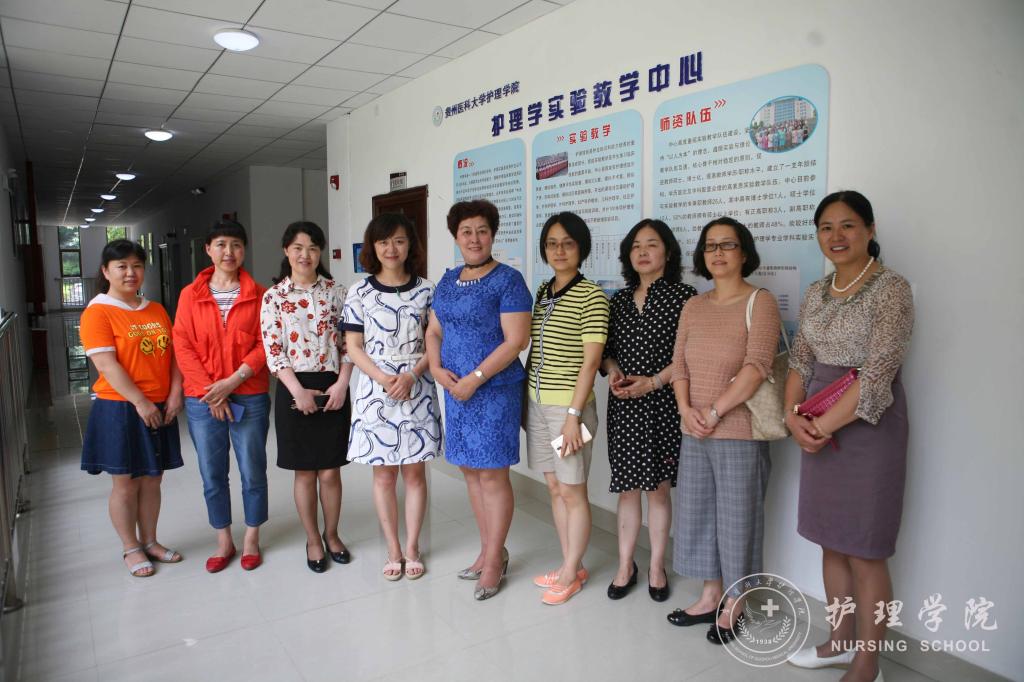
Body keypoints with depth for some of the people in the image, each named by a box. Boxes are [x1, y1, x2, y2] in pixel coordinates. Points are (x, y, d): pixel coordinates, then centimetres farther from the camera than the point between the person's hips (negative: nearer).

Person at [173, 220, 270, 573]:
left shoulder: (258, 295, 0)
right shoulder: (190, 295, 4)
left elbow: (265, 344, -5)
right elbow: (182, 346, -1)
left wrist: (233, 380, -14)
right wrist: (209, 390, -10)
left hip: (249, 396, -1)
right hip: (202, 399, 2)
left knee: (252, 472, 6)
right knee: (212, 475, 11)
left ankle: (251, 539, 24)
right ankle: (223, 541, 27)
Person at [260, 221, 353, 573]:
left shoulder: (335, 292, 3)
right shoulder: (273, 296, 1)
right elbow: (272, 350, -4)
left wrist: (342, 384, -9)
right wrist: (298, 391, -13)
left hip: (333, 388, 1)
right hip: (295, 389, 0)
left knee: (330, 471, 8)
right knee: (305, 473, 9)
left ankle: (332, 534, 29)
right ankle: (313, 540, 27)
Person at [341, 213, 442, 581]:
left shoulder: (425, 290, 1)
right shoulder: (359, 292, 1)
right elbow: (354, 347, 1)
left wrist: (411, 376, -14)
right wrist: (384, 379, -14)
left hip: (417, 391, 0)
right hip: (376, 390, 0)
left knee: (414, 471, 7)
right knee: (383, 474, 8)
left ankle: (411, 548, 23)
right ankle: (393, 549, 24)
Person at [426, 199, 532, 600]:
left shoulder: (507, 280, -9)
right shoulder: (448, 280, 11)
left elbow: (516, 340, -16)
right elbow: (434, 331, 15)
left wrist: (475, 379, -18)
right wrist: (437, 368, -3)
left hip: (494, 390, -7)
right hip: (456, 390, 7)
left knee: (492, 474, 1)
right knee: (471, 471, 13)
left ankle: (493, 561, 17)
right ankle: (491, 550, 29)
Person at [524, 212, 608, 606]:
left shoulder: (591, 297, -10)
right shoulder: (542, 291, 10)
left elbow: (590, 361, -14)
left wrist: (573, 414, -17)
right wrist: (526, 398, 11)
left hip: (569, 405, -7)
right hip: (536, 402, 7)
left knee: (572, 491, 6)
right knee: (554, 488, 15)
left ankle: (571, 573, 22)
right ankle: (571, 565, 30)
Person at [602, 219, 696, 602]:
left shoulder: (684, 297, -4)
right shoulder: (619, 300, 10)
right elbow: (607, 348, 14)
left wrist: (653, 382, -16)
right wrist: (613, 371, -6)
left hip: (662, 405, -3)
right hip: (623, 406, 4)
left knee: (659, 487, 6)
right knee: (628, 486, 9)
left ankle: (656, 567, 23)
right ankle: (625, 566, 22)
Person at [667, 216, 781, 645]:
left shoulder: (759, 302, -7)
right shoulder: (693, 307, 11)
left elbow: (757, 366, -17)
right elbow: (679, 364, 9)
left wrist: (714, 410, -18)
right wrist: (686, 410, -6)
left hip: (739, 432, -6)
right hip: (694, 432, 6)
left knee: (737, 516, 7)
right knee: (697, 512, 14)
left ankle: (733, 603, 26)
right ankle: (710, 596, 32)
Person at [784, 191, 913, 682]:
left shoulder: (891, 289, -11)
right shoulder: (816, 293, 10)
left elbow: (878, 373, -18)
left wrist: (823, 425, -15)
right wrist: (793, 415, -6)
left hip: (868, 422, -6)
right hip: (819, 426, 6)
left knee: (864, 551, 3)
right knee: (831, 542, 16)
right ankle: (841, 641, 34)